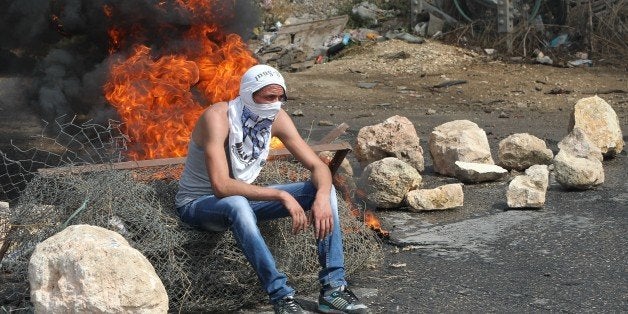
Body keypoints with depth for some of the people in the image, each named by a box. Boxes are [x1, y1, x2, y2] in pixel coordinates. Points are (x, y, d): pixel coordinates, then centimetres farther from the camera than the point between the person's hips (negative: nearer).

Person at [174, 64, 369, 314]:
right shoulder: (218, 117, -28)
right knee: (237, 204, -43)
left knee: (324, 190, -10)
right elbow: (221, 186, -38)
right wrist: (281, 196, -39)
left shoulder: (276, 118, -9)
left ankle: (333, 288, -15)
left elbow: (318, 166, -7)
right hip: (198, 204, -6)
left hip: (243, 198, 7)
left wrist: (322, 196, -30)